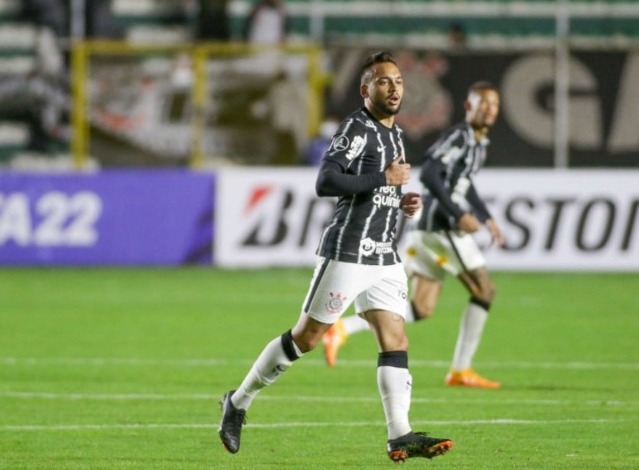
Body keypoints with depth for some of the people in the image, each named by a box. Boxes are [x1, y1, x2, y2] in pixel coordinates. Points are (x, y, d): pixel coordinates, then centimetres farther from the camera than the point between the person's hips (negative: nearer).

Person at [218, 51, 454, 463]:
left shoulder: (395, 135, 16)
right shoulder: (356, 128, -11)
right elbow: (325, 182, -22)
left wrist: (402, 203, 10)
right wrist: (384, 178, -20)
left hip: (385, 257, 8)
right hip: (347, 253, -8)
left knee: (396, 340, -4)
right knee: (306, 337, 0)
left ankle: (400, 436, -10)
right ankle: (239, 402, 16)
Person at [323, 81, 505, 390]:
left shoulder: (479, 143, 19)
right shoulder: (458, 135, -11)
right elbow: (429, 174, -23)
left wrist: (487, 219, 31)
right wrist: (458, 215, -25)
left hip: (428, 229, 9)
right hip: (441, 226, -9)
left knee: (421, 309, 5)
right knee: (484, 290, -1)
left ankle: (343, 328, -5)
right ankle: (461, 370, 3)